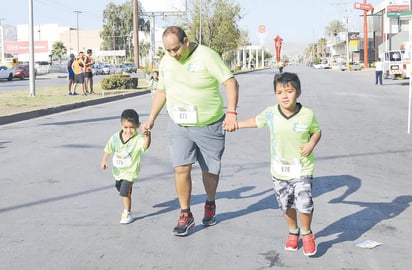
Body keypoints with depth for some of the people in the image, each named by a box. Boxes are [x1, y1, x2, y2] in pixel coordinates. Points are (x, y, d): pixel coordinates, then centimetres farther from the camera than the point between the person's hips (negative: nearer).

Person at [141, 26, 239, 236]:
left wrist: (231, 113, -30)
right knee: (181, 169, -8)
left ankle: (210, 205, 37)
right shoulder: (166, 62, 4)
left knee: (210, 170, 10)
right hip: (178, 126, 3)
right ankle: (185, 215, 5)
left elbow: (231, 82, -18)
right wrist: (151, 119, 15)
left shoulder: (206, 56, -14)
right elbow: (161, 91, 17)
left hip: (209, 126, -3)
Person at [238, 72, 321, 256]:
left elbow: (317, 131, 6)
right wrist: (236, 124, 22)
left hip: (302, 170, -2)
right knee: (286, 205, 14)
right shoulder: (270, 114, -6)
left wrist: (311, 143, -13)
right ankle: (293, 232, 38)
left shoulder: (307, 114, -10)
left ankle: (306, 234, 17)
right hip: (279, 170, 3)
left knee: (304, 204, -10)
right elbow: (256, 121, 15)